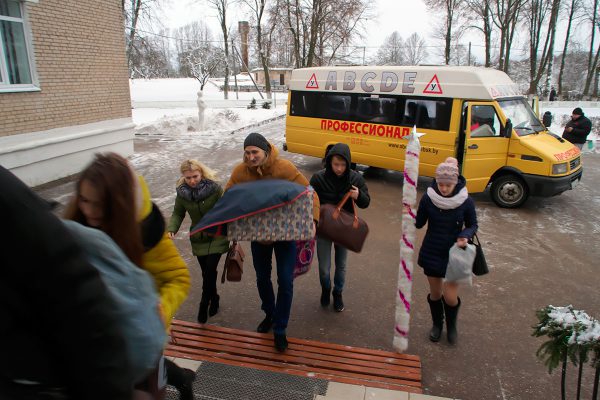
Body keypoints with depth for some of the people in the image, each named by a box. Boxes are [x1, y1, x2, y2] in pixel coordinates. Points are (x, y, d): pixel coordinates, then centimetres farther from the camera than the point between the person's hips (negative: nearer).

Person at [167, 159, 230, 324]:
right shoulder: (182, 192, -6)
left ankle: (204, 304, 6)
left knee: (210, 269, -13)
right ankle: (214, 298, 34)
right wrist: (171, 230, -15)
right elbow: (177, 214, 3)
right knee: (207, 272, 10)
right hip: (198, 239, 3)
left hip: (217, 237, -3)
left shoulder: (215, 189, -16)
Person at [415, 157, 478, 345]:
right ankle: (437, 324, 42)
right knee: (435, 293, 14)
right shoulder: (428, 198, -13)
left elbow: (472, 225, 0)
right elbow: (419, 224, -5)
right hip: (431, 253, 1)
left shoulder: (466, 201, -15)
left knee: (450, 296, -3)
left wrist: (465, 236, -21)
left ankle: (451, 325, 30)